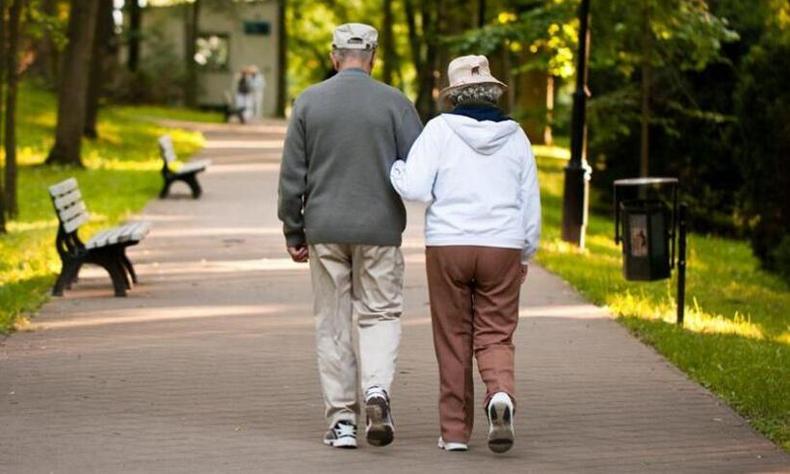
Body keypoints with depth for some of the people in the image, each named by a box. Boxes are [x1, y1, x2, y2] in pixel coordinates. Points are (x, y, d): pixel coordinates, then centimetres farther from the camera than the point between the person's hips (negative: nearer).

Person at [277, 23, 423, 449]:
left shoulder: (309, 102, 1)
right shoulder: (395, 103, -3)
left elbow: (292, 175, 1)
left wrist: (293, 233, 9)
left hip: (325, 229, 1)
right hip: (380, 229, -1)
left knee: (332, 323, 8)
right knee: (380, 315, 10)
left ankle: (341, 420, 7)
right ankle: (377, 390, -15)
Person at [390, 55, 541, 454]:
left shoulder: (441, 129, -4)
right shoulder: (514, 136, 6)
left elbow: (415, 188, -12)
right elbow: (530, 202, 9)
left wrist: (394, 167, 8)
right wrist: (525, 256, 19)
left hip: (448, 246, -1)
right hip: (502, 247, 2)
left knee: (453, 338, 7)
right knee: (495, 336, 5)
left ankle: (455, 430, 10)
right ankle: (501, 394, -25)